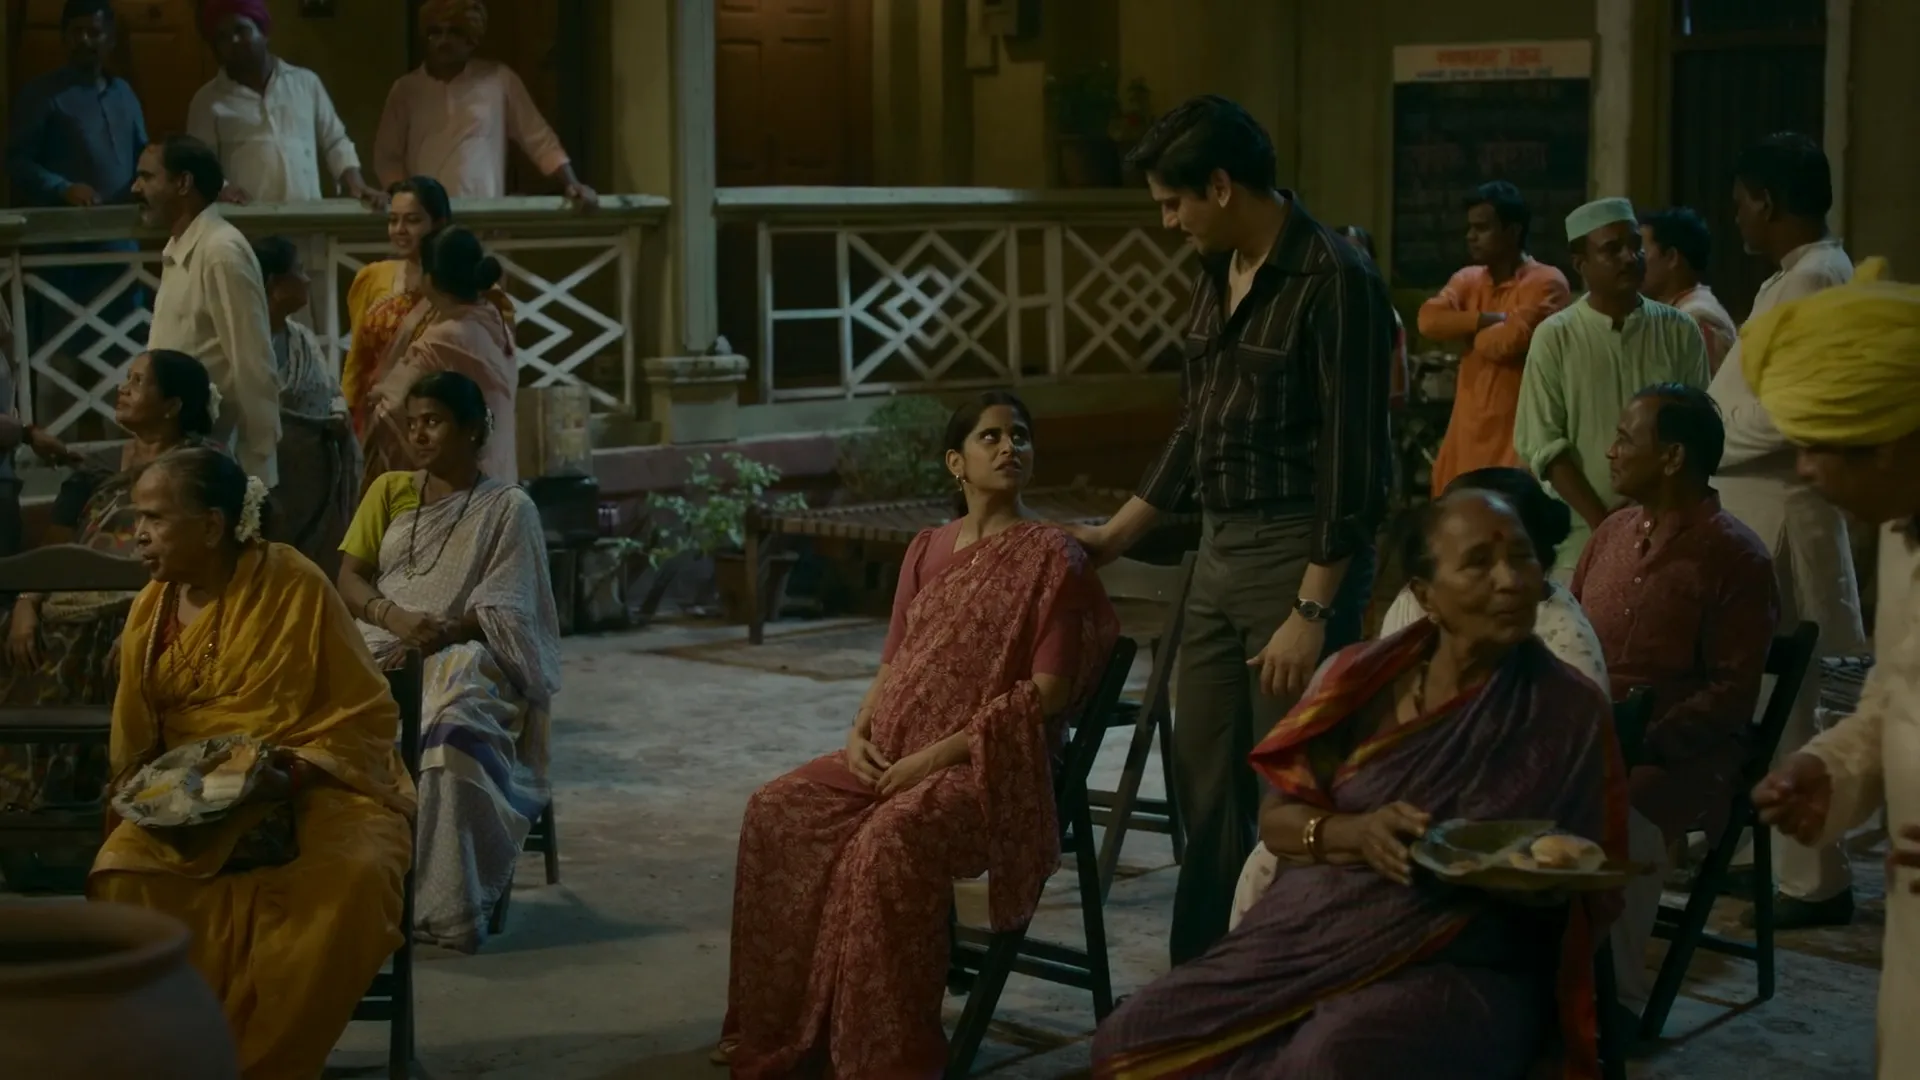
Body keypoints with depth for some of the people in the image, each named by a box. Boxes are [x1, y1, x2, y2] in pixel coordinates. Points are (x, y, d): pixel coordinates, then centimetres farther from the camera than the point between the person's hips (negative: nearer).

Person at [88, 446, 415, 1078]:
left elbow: (366, 716, -7)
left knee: (352, 880, -33)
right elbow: (135, 743, 14)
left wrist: (294, 775, -23)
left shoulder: (297, 588, -9)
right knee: (123, 875, -26)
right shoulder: (151, 610, 7)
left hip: (314, 787, -4)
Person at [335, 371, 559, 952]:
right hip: (380, 647, 3)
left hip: (461, 653, -3)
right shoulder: (389, 491, 18)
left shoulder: (508, 508, 6)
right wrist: (396, 618, -10)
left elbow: (501, 613, -1)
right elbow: (349, 578, 10)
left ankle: (446, 905, -33)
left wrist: (439, 634, -18)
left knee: (454, 731, -38)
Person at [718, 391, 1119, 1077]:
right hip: (893, 754, 7)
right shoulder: (926, 550, 14)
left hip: (989, 764, -7)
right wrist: (859, 734, -2)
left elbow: (1048, 692, -12)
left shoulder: (1050, 556, -5)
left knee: (889, 842, -33)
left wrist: (938, 753, -17)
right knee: (777, 812, -11)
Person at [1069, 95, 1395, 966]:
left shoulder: (1333, 280, -15)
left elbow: (1351, 461, -17)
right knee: (1204, 778, 13)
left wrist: (1313, 610, -20)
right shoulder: (1220, 273, 11)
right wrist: (1116, 535, 22)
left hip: (1298, 554, -9)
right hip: (1218, 551, 9)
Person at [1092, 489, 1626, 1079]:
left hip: (1465, 969, -4)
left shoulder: (1569, 710, -2)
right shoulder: (1365, 678, 6)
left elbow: (1586, 893, 1)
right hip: (1313, 932, 4)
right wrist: (1355, 834, -13)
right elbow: (1276, 820, 8)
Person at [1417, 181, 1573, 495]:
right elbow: (1429, 320, -5)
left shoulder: (1546, 283, -7)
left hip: (1517, 433, -7)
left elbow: (1507, 342, -20)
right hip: (1467, 431, 7)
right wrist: (1492, 320, -12)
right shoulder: (1467, 279, 13)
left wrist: (1467, 331, -1)